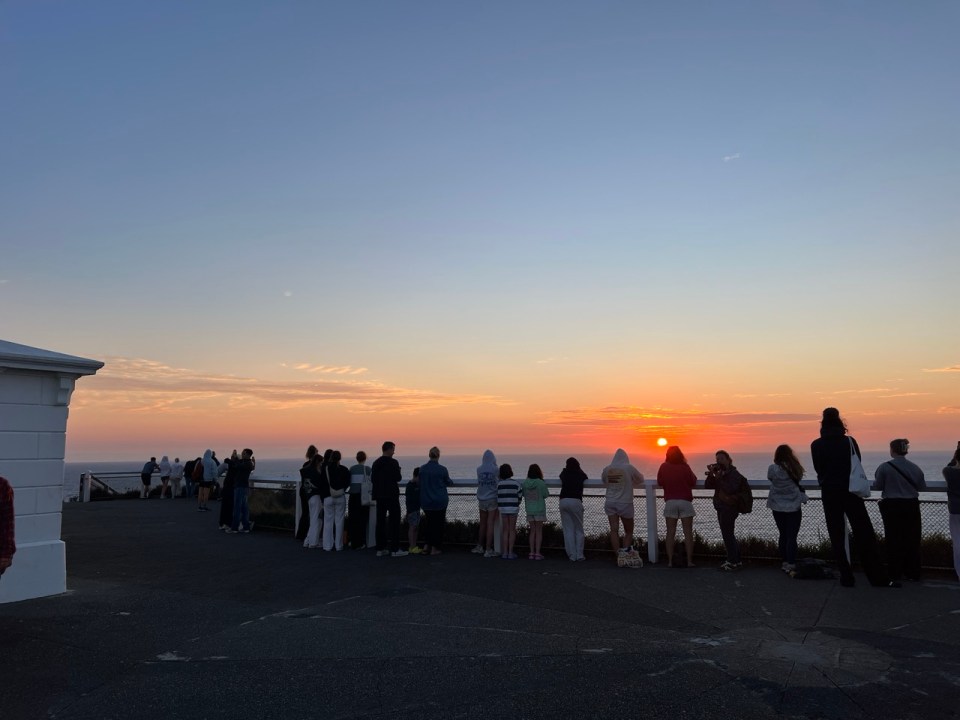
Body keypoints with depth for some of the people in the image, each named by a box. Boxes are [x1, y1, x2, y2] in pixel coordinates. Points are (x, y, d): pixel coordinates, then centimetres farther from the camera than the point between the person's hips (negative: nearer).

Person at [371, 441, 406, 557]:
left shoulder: (376, 463, 7)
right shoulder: (393, 462, -12)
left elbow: (372, 479, 9)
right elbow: (398, 478, -14)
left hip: (380, 496, 6)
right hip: (392, 496, -6)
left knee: (380, 521, 9)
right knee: (394, 521, -1)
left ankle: (380, 549, 11)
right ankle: (395, 549, -2)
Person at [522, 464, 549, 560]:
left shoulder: (525, 483, -4)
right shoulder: (541, 483, -15)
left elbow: (524, 494, 6)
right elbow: (546, 495, -7)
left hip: (529, 510, 3)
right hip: (539, 509, -3)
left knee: (532, 531, 13)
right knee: (539, 531, 4)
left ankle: (532, 553, 12)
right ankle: (537, 553, 1)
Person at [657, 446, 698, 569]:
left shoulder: (663, 467, -2)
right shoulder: (685, 467, -7)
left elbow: (659, 482, 9)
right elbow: (693, 482, 1)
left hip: (670, 502, 2)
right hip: (685, 502, -2)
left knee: (670, 532, 5)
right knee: (688, 532, 4)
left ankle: (670, 561, 3)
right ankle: (689, 561, 1)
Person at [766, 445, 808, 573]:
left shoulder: (772, 469, -11)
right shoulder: (795, 469, -8)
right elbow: (798, 479, 5)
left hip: (778, 507, 1)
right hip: (794, 507, -1)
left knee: (783, 535, 14)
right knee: (792, 536, 1)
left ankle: (784, 562, 19)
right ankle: (791, 564, -3)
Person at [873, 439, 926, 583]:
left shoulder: (884, 467, -13)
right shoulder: (915, 468, -1)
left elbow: (877, 487, -7)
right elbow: (922, 487, 7)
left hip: (892, 507, -3)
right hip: (911, 507, 3)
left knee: (894, 540, 5)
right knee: (911, 540, 12)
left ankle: (895, 574, 9)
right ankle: (912, 573, 18)